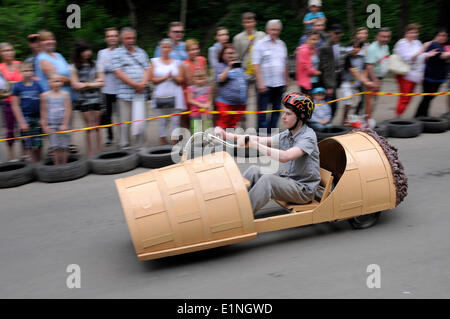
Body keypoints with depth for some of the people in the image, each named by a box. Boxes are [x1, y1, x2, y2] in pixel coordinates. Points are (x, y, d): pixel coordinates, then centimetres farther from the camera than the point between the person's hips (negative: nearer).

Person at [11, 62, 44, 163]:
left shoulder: (37, 85, 4)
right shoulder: (17, 86, -1)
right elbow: (15, 106, -1)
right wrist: (21, 122, -6)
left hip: (37, 118, 2)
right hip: (25, 118, -2)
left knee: (37, 147, 4)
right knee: (28, 147, -5)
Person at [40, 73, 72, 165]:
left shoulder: (65, 94, -2)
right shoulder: (45, 95, 0)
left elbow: (68, 110, -4)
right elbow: (43, 111, 4)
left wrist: (65, 124, -8)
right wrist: (44, 125, 1)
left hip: (63, 124, 0)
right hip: (51, 124, 0)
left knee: (63, 147, 3)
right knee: (55, 147, 0)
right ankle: (56, 165, 9)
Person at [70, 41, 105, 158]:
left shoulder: (95, 64, 10)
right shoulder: (74, 67, 0)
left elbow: (101, 82, 6)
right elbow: (76, 85, -6)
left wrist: (85, 84, -7)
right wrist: (93, 84, -3)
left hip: (96, 97, 3)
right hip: (83, 99, -3)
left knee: (97, 126, 5)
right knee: (89, 126, -3)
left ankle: (99, 152, 10)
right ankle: (90, 153, 2)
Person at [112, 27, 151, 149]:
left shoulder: (141, 52, 16)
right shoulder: (117, 53, 3)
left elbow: (147, 69, 11)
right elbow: (118, 73, -8)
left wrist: (143, 84, -8)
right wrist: (135, 84, -11)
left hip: (140, 93, 3)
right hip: (125, 93, -3)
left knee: (140, 121, -3)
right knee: (124, 122, 2)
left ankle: (140, 147, 7)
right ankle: (124, 147, 14)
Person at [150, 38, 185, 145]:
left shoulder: (177, 62, 9)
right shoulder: (155, 61, 8)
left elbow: (180, 80, 4)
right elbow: (153, 79, 0)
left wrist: (173, 77, -15)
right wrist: (166, 77, -9)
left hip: (174, 96, 0)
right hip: (160, 95, 0)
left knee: (175, 121, -1)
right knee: (162, 122, 3)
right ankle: (163, 145, 10)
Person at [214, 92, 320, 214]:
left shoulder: (308, 136, -17)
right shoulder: (286, 135, 9)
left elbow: (285, 156, -33)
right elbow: (261, 140, 2)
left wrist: (252, 144, -36)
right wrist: (227, 135, -7)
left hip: (304, 189, -8)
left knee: (268, 179, -30)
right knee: (254, 170, -7)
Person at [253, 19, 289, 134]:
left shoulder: (281, 44, 13)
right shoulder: (260, 44, -4)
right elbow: (256, 65, -9)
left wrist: (286, 80, 16)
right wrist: (260, 82, -16)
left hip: (279, 84, 6)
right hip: (265, 84, -6)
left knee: (277, 109, 10)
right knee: (262, 110, -3)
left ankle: (271, 132, 21)